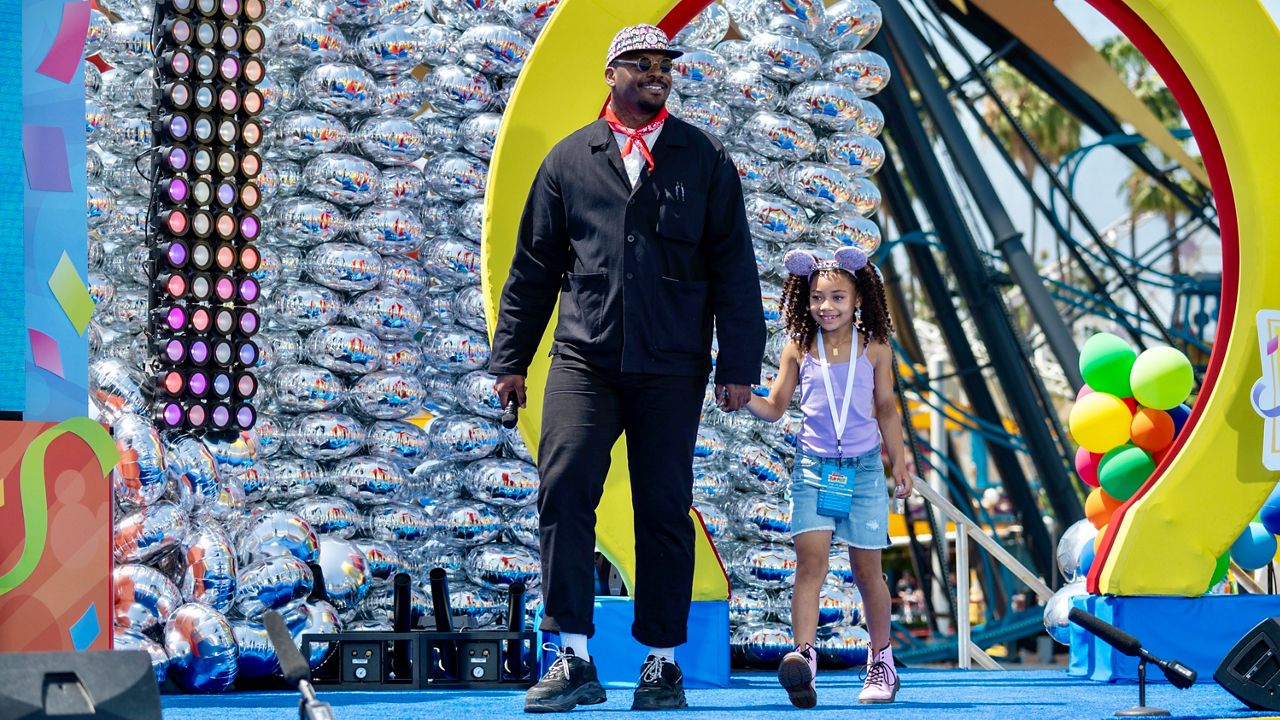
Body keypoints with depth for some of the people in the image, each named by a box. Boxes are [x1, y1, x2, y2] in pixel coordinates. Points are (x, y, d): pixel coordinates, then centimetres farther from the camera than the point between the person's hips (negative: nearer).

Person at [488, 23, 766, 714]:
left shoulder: (704, 160, 9)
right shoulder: (569, 159, 11)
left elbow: (734, 267, 6)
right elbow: (533, 267, 14)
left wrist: (738, 366, -1)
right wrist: (510, 360, 11)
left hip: (670, 370, 0)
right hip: (583, 359, 0)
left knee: (664, 512, 3)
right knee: (563, 492, -13)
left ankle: (662, 663, 13)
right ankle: (574, 660, -9)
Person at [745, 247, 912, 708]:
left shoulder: (874, 349, 3)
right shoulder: (799, 350, 3)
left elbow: (886, 411, 10)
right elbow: (775, 408, 7)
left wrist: (899, 462, 9)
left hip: (863, 467, 0)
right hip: (813, 466, 0)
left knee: (867, 569, 6)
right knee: (810, 558, -15)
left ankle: (881, 661, 22)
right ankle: (803, 658, -26)